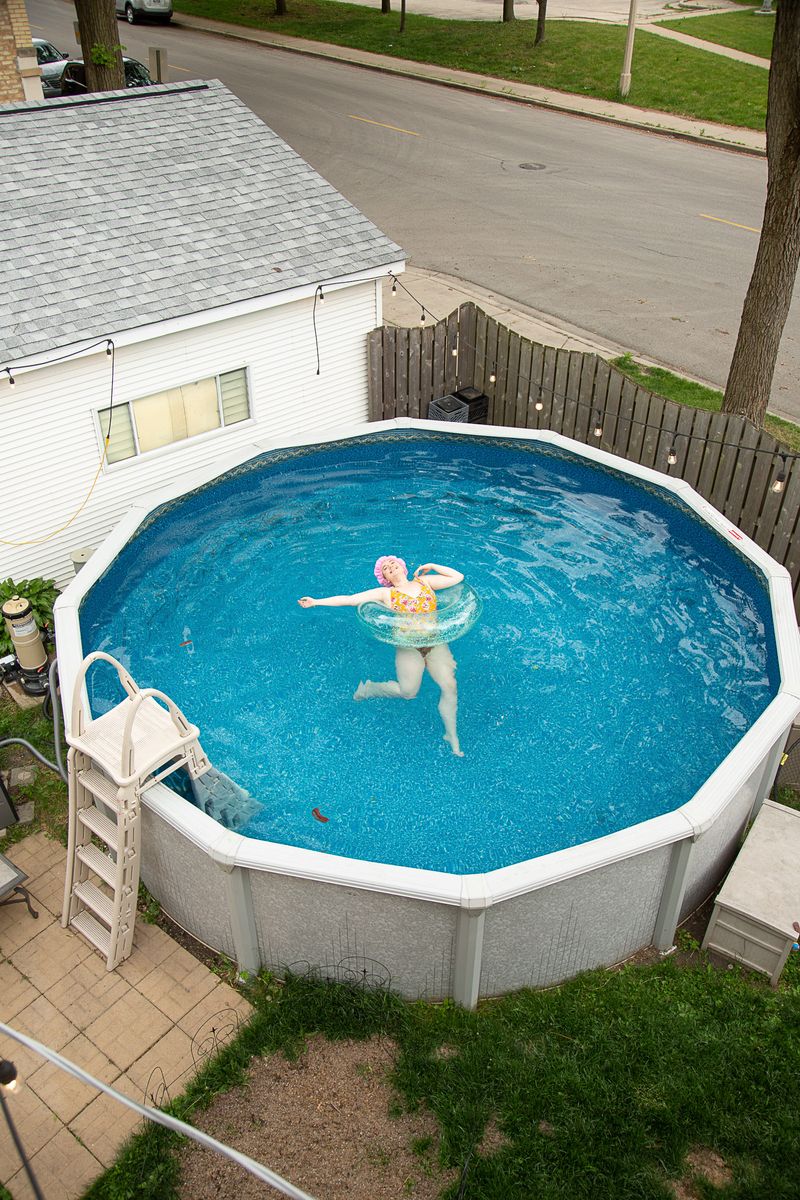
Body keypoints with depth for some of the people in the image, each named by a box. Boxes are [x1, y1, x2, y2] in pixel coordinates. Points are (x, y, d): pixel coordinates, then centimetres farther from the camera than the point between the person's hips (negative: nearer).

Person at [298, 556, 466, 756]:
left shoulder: (424, 581, 13)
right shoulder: (385, 594, 6)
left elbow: (458, 577, 14)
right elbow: (349, 599, 2)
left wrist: (431, 566, 9)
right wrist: (316, 602, -1)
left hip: (436, 643, 3)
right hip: (409, 647, -2)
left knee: (449, 686, -12)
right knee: (408, 691, -17)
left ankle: (451, 736, 6)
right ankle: (368, 689, 13)